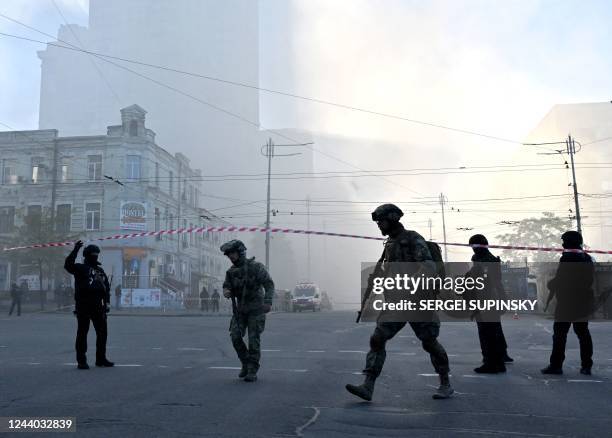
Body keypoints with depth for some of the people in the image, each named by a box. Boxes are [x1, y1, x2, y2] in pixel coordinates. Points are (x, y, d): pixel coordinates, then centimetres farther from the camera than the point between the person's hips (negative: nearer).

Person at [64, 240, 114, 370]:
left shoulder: (100, 270, 17)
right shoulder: (80, 268, 1)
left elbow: (106, 286, 18)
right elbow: (68, 265, -19)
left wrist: (106, 301, 8)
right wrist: (75, 250, -23)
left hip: (98, 306, 6)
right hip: (83, 306, -6)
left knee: (102, 332, 9)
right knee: (82, 333, -1)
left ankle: (101, 359, 20)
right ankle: (81, 361, 5)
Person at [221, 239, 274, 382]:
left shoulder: (256, 267, -12)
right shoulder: (231, 272, 3)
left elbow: (269, 284, -15)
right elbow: (227, 286, 3)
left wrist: (268, 301, -28)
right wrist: (226, 292, -22)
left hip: (256, 309, -4)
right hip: (240, 309, 5)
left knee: (254, 340, -5)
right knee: (235, 336, -9)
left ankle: (252, 371, 3)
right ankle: (245, 363, 12)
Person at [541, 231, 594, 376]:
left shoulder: (567, 258, -13)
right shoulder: (587, 258, 10)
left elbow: (559, 280, -15)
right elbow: (591, 280, 14)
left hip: (566, 301, -7)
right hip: (584, 302, 7)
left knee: (560, 333, -2)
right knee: (583, 332, 11)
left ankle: (556, 365, -1)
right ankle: (586, 366, 13)